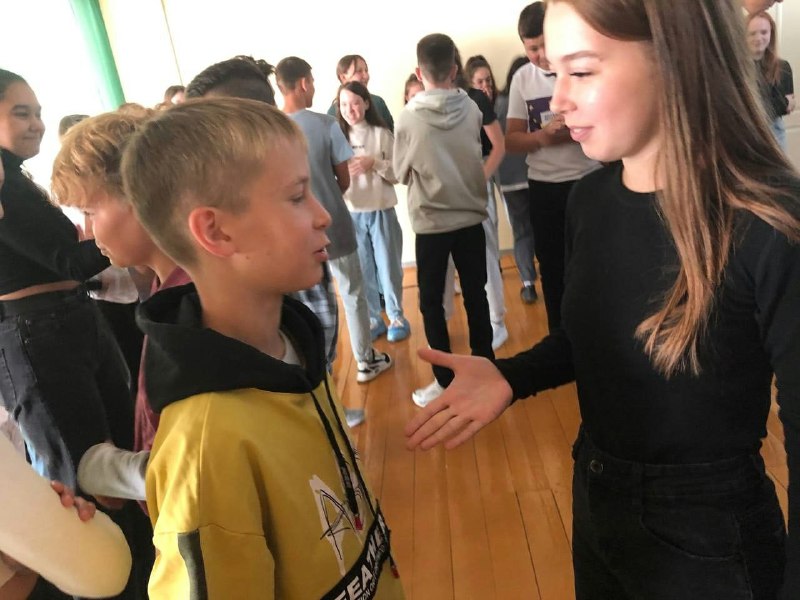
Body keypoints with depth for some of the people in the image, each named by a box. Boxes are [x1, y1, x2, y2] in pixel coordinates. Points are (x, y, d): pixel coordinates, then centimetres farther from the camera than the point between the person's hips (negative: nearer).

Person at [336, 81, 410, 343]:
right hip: (351, 213, 2)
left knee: (388, 266, 7)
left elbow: (397, 173, -2)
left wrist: (375, 163, -17)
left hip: (382, 211, -2)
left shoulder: (381, 134, -1)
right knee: (363, 270, 11)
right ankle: (373, 318, 25)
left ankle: (397, 316, 22)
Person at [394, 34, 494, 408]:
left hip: (431, 223, -3)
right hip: (471, 217, 3)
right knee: (476, 296, 14)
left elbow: (401, 173, -1)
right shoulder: (472, 110, -4)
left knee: (431, 302, 9)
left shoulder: (408, 118, -13)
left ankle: (445, 380, 12)